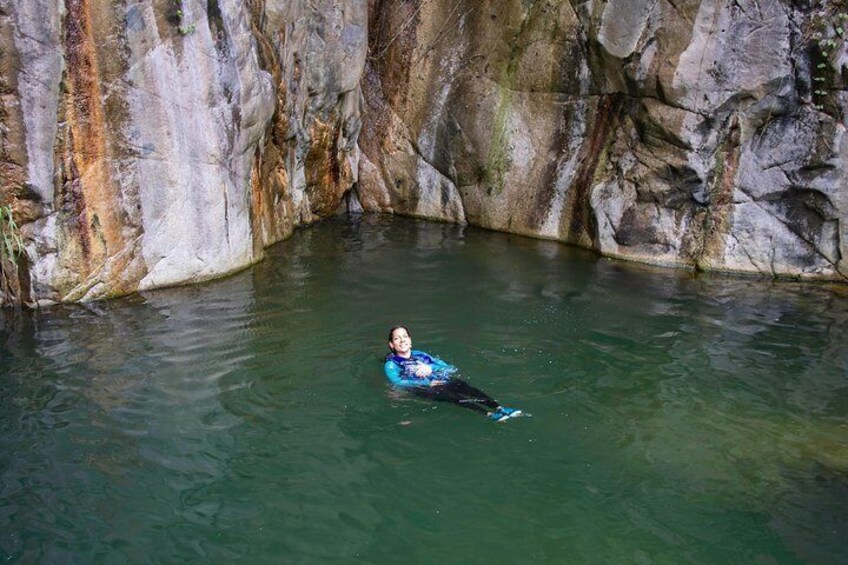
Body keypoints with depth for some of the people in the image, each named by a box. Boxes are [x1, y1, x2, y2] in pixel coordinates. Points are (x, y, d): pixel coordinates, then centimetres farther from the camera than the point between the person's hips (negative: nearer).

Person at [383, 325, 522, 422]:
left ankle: (498, 408, -47)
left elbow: (447, 367, 22)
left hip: (439, 381, 5)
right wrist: (428, 383, -14)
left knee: (463, 386, -28)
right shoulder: (391, 364, 13)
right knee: (451, 395, -34)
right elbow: (398, 382, -7)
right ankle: (489, 413, -55)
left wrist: (430, 368, 1)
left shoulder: (420, 355, 27)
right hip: (421, 389, -5)